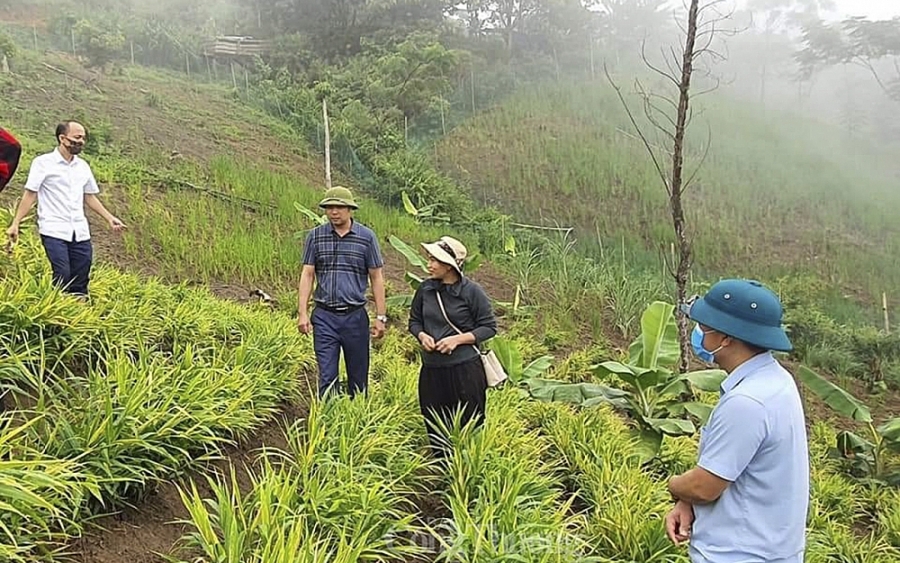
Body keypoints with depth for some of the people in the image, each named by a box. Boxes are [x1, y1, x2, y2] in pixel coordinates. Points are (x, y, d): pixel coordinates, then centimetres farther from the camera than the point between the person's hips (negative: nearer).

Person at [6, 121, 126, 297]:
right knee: (62, 276, -16)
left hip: (80, 233, 5)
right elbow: (30, 195, -2)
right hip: (54, 231, -5)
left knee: (80, 282, 3)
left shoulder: (83, 166, 13)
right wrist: (16, 223, -7)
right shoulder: (43, 163, -2)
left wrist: (109, 217, 12)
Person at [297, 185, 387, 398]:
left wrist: (381, 316, -1)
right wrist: (302, 313, -4)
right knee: (327, 377, -1)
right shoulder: (315, 236, 4)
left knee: (358, 378, 10)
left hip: (355, 316, 0)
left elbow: (376, 278, 3)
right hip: (324, 317, 0)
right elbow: (307, 274, 4)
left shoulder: (366, 237, 1)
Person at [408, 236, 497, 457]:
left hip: (465, 370, -4)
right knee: (435, 428, 14)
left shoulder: (472, 291, -9)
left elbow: (489, 327, -4)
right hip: (431, 370, 5)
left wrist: (458, 339, -16)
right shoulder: (425, 289, 3)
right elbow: (414, 321, 16)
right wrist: (422, 336, -6)